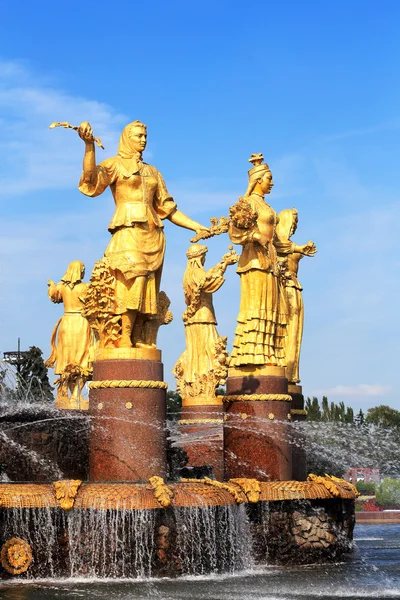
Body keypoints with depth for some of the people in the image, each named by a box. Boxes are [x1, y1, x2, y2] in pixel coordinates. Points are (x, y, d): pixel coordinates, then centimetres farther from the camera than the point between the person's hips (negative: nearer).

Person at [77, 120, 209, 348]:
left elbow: (168, 208, 23)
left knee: (147, 292, -3)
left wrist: (197, 227, 15)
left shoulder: (153, 172, 24)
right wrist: (89, 144, -27)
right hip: (129, 233, -6)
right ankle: (124, 339, -25)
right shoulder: (115, 165, 8)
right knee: (132, 284, -21)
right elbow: (91, 178, -13)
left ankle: (138, 341, -7)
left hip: (152, 237, 6)